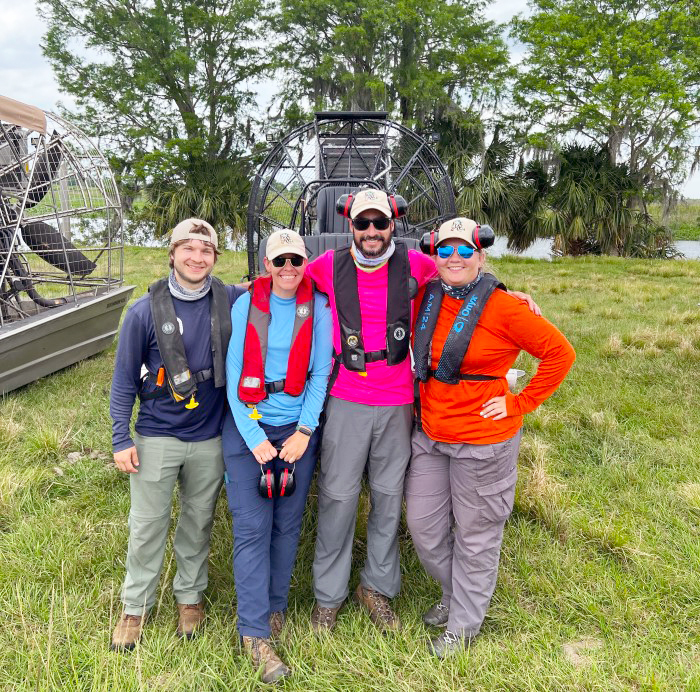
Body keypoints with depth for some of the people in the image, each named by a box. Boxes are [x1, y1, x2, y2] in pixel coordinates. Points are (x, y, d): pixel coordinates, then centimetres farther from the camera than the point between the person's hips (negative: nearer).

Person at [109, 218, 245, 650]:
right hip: (156, 438, -1)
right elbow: (125, 379, -2)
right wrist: (121, 439, -3)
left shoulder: (231, 302, -6)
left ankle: (191, 595, 37)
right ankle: (136, 606, 30)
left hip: (210, 438, 1)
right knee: (148, 525, 10)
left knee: (199, 522, 16)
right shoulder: (146, 311, -8)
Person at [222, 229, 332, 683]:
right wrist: (254, 438, -8)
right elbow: (233, 374, -3)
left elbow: (321, 372, -1)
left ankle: (276, 606, 30)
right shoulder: (246, 305, -3)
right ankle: (255, 632, 9)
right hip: (248, 428, -1)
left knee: (288, 524, 9)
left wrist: (305, 430, -8)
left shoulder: (318, 307, -1)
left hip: (299, 428, 1)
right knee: (252, 529, -1)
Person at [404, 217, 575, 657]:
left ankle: (463, 625, 31)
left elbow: (560, 353, -11)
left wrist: (520, 403, -12)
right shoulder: (426, 298, 2)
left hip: (483, 442, -6)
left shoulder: (503, 308, -15)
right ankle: (453, 594, 42)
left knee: (475, 535, 10)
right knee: (423, 523, 15)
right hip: (430, 435, 6)